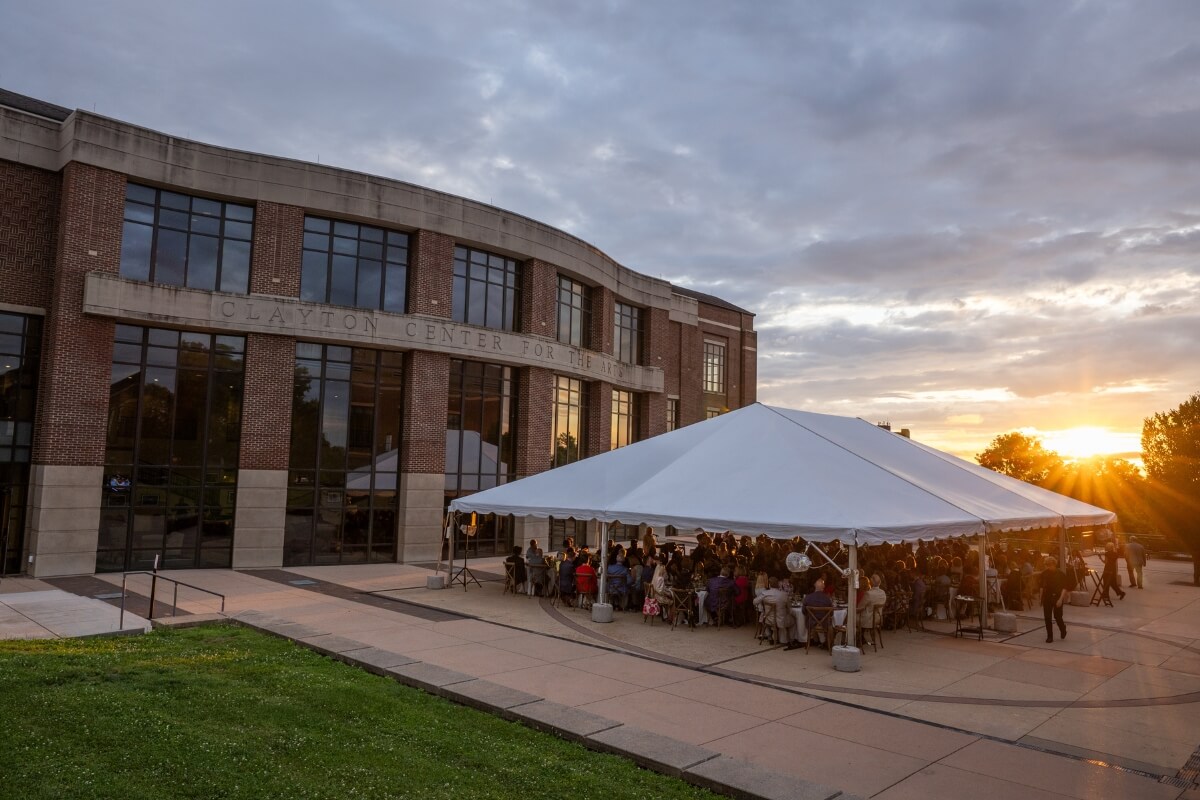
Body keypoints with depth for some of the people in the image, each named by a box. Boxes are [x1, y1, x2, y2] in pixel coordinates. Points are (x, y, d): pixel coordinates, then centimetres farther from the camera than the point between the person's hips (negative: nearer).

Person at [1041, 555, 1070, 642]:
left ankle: (1063, 629, 33)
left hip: (1057, 597, -3)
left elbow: (1064, 588, -9)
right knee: (1047, 617, 0)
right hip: (1047, 597, 3)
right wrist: (1041, 598, 11)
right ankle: (1049, 636, 9)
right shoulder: (1044, 573, 2)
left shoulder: (1061, 574, -9)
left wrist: (1061, 599, -19)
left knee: (1057, 616, 1)